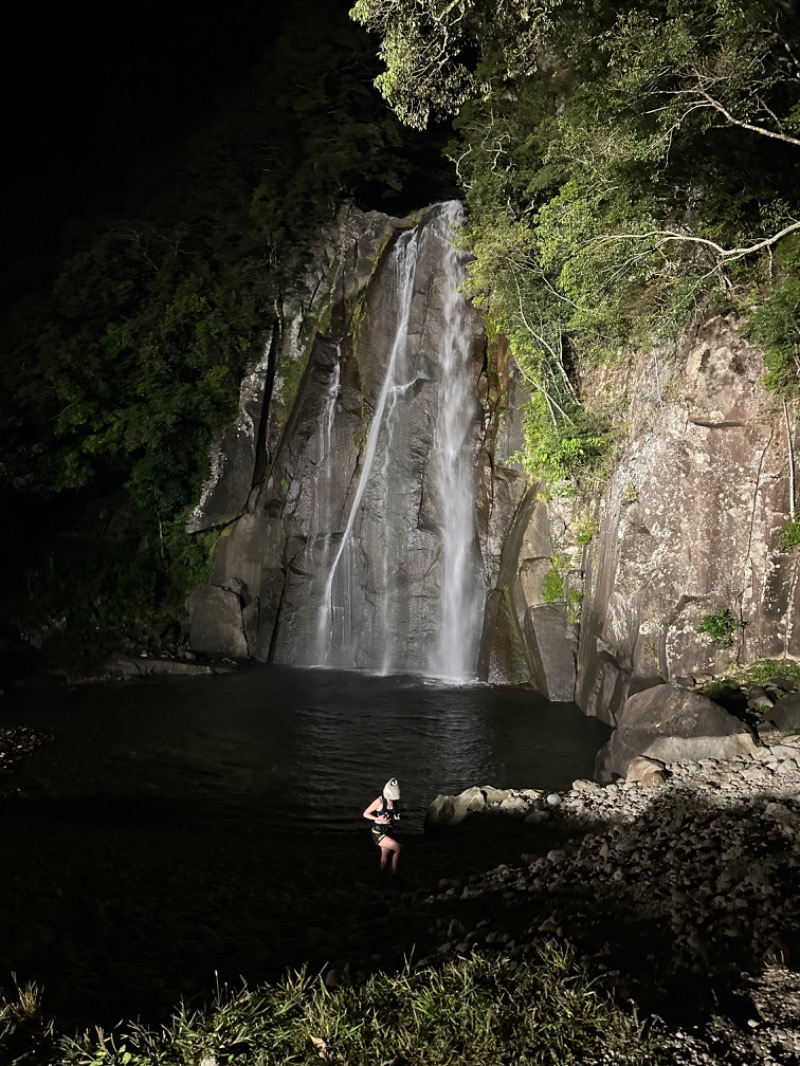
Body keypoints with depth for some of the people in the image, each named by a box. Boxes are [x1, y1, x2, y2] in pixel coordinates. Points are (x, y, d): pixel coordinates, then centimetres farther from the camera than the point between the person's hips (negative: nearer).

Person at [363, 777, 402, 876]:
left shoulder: (395, 802, -1)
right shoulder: (379, 801, -17)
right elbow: (365, 814, -10)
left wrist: (396, 818, -8)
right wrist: (378, 819, -25)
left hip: (389, 831, 6)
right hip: (378, 832, -6)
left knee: (386, 857, 9)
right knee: (398, 848, -17)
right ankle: (394, 873, -1)